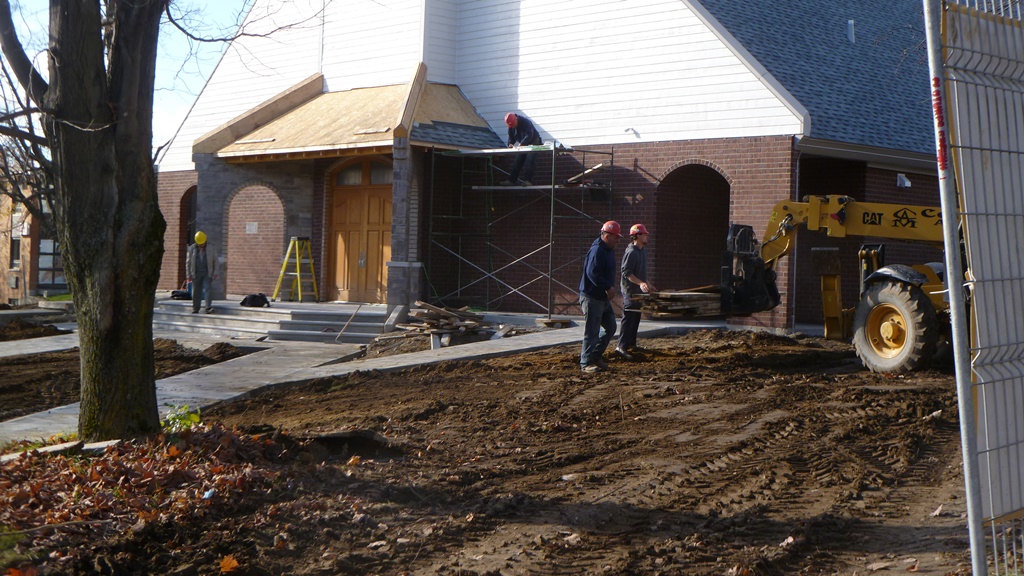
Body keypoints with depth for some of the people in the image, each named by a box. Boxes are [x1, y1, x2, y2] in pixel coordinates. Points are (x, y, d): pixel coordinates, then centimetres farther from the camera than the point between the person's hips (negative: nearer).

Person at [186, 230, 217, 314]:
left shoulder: (210, 249, 2)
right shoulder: (191, 249, 4)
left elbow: (215, 261, 5)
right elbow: (188, 262, 7)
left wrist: (215, 273, -1)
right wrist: (189, 275, 3)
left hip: (207, 273, -1)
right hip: (196, 273, 1)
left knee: (208, 289, -15)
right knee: (196, 291, 4)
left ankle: (208, 308, -21)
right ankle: (195, 309, 14)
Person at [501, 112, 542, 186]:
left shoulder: (526, 122, -27)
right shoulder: (511, 126, -5)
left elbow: (529, 136, -35)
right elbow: (511, 137, 5)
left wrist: (521, 144, -45)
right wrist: (510, 144, -18)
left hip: (532, 143, -7)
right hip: (522, 145, 7)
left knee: (529, 162, -19)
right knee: (517, 163, 0)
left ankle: (528, 181, -23)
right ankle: (511, 180, 0)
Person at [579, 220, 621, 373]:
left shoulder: (609, 250, 15)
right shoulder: (597, 250, -18)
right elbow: (592, 273, -27)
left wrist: (610, 287, 8)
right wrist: (608, 287, -26)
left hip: (603, 297, 10)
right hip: (592, 297, -10)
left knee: (610, 328, 14)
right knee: (591, 332, -4)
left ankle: (595, 356, 26)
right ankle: (586, 363, 3)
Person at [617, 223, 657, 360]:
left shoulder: (642, 251, 15)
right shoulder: (631, 252, -17)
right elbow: (626, 272, -23)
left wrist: (648, 284, 28)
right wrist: (641, 283, -31)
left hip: (638, 291, 10)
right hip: (630, 291, -10)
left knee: (635, 318, 15)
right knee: (628, 317, -13)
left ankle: (631, 343, 25)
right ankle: (621, 346, -16)